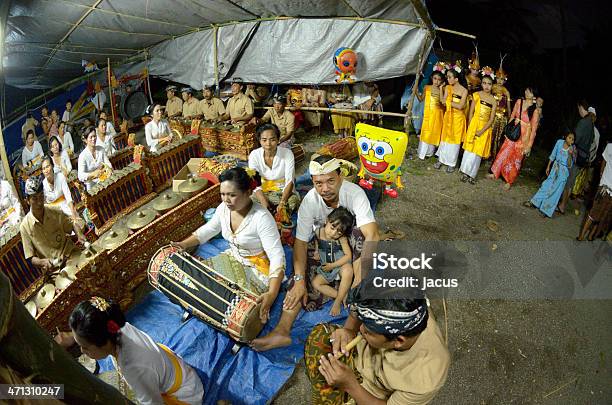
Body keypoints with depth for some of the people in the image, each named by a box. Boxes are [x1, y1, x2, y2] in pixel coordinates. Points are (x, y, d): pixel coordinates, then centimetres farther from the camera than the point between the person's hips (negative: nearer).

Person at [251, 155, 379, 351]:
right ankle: (282, 330, -24)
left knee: (359, 236, -35)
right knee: (304, 268, -23)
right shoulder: (309, 201, -23)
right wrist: (299, 280, -34)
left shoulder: (355, 193, -31)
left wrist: (360, 281, -48)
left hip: (351, 238, -2)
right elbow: (300, 243, -21)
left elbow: (372, 236, -40)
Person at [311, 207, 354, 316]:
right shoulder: (318, 232, -9)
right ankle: (343, 296, -15)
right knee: (315, 283, -15)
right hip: (326, 268, 5)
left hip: (341, 265, -4)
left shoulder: (342, 238, -18)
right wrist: (316, 251, -2)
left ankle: (338, 301, -22)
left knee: (348, 270, -37)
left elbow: (348, 255, -17)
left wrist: (332, 265, -20)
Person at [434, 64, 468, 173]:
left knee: (455, 140, 5)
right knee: (445, 138, 11)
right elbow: (443, 101, -9)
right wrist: (441, 89, -16)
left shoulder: (464, 90, -11)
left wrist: (448, 102, -13)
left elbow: (460, 106, -17)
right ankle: (441, 159, 23)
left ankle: (451, 163, 15)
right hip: (448, 116, 3)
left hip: (458, 117, -3)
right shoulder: (447, 87, -1)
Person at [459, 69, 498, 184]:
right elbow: (471, 112, 0)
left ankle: (472, 174, 11)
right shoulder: (476, 95, -1)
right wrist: (471, 127, -9)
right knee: (470, 149, 2)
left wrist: (481, 131, -13)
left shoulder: (493, 100, -1)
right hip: (474, 124, 0)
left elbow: (491, 119, -3)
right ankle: (465, 172, 11)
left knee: (478, 151, 4)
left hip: (485, 128, 1)